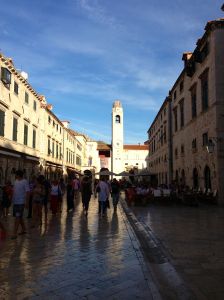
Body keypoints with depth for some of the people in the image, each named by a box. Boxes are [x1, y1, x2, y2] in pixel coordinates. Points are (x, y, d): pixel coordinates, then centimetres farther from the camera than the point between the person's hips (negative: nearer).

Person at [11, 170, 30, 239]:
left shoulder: (25, 182, -12)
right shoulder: (16, 181, 10)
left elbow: (28, 192, -14)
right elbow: (14, 190, 18)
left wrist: (26, 201, -18)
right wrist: (12, 198, 10)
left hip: (21, 202, -8)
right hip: (15, 202, 8)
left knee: (17, 217, -7)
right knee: (19, 217, 16)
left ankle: (15, 233, -5)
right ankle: (23, 229, 30)